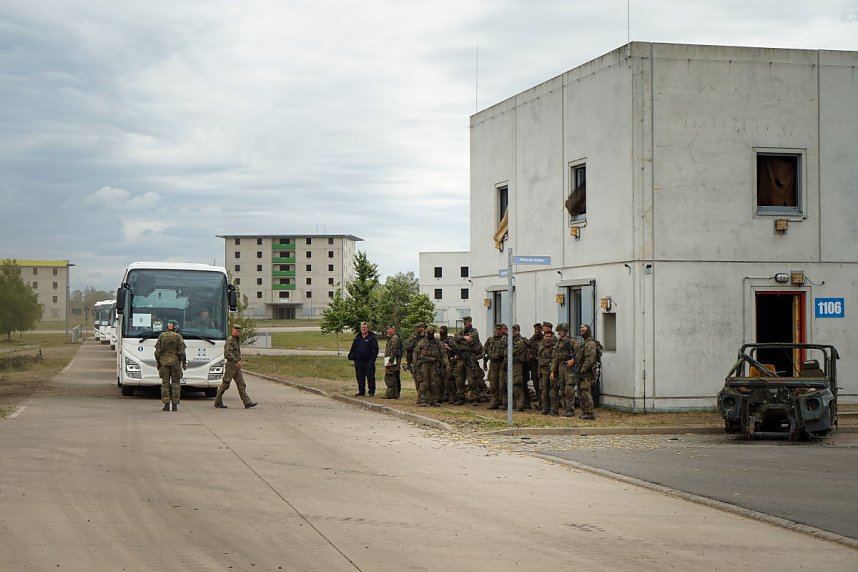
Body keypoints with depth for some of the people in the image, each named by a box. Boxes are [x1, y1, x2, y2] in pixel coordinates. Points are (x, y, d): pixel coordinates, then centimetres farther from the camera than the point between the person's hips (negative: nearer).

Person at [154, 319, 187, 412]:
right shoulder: (178, 337, -4)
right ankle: (174, 405, 1)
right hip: (175, 362, -1)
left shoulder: (161, 336, 2)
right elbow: (181, 351, -8)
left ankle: (166, 405, -2)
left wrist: (157, 362, 9)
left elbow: (157, 351, 0)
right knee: (176, 383, 4)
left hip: (164, 362, 1)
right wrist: (184, 362, -1)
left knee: (165, 383, 3)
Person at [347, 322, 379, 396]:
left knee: (370, 376, -4)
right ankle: (361, 391, 15)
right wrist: (351, 356, 9)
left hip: (368, 361, -5)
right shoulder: (357, 338, 14)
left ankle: (371, 391, 1)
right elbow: (353, 348, 20)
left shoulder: (371, 338, -1)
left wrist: (373, 359, -12)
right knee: (360, 377, 8)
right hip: (359, 361, 5)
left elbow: (375, 349, -4)